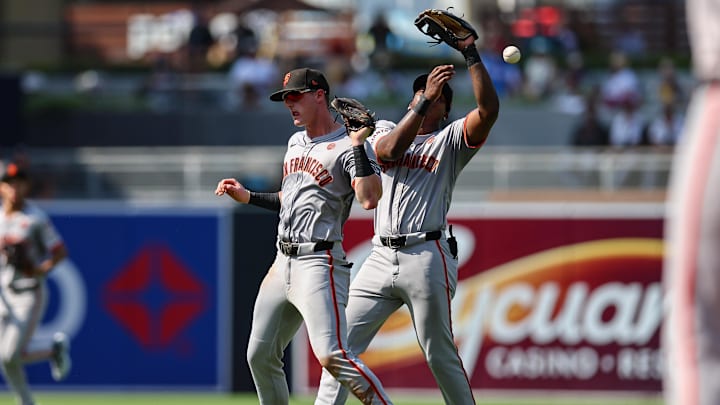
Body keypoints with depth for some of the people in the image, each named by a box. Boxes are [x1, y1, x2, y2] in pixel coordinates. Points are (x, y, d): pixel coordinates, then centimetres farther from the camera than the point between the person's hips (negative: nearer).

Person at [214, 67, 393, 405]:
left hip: (319, 263, -9)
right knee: (260, 355, 11)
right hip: (283, 263, 9)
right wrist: (247, 197, 22)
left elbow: (369, 199, -25)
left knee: (331, 356, -23)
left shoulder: (348, 147, -8)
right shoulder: (295, 143, 18)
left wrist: (358, 144, -23)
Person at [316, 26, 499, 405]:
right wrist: (425, 98, -14)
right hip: (382, 257, 3)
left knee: (440, 355, -2)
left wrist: (471, 54, -12)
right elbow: (390, 151, -8)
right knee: (341, 343, 0)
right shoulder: (385, 130, 17)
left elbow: (489, 109, -10)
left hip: (427, 258, -3)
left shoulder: (451, 139, 8)